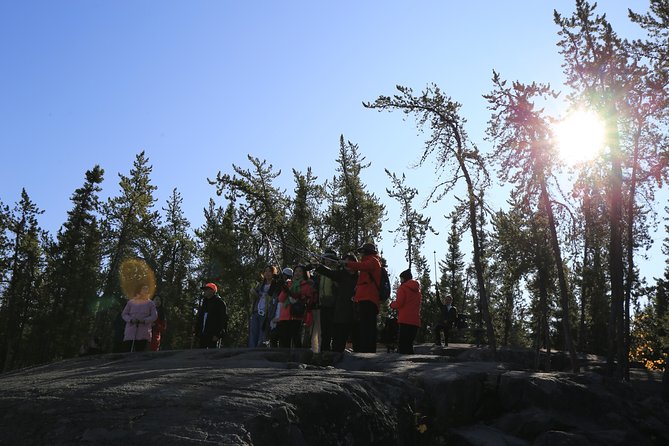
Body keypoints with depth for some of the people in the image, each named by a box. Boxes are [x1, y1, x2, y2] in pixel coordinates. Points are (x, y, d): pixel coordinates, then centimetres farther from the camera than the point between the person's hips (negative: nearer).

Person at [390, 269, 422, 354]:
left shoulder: (403, 287, -1)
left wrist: (392, 304, 10)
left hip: (405, 320, -7)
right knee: (409, 343, 11)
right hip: (415, 321, 7)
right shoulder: (417, 290, 21)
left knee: (402, 344, -10)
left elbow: (399, 303, -10)